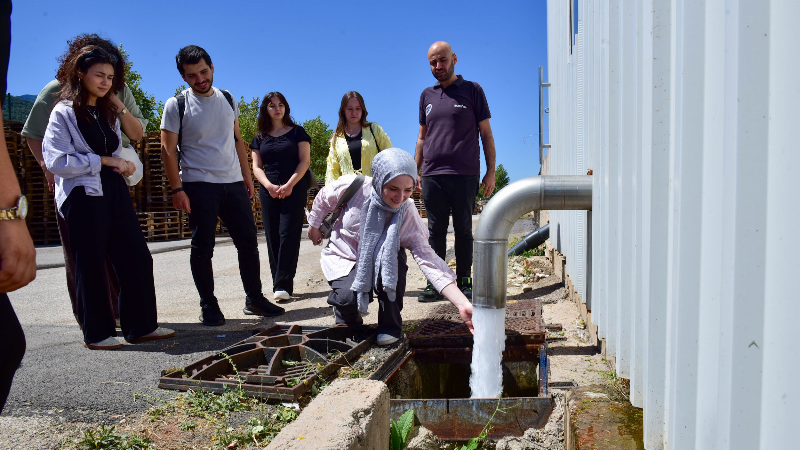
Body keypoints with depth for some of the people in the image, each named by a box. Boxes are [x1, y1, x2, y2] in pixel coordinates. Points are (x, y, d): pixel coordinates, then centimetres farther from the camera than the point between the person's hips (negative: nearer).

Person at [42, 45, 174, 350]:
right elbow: (56, 161, -13)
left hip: (115, 192, 7)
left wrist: (124, 165, 3)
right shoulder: (64, 112, -3)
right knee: (91, 266, 0)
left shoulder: (108, 113, 19)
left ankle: (141, 326, 13)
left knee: (137, 258, 3)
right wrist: (103, 161, -14)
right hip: (83, 196, -7)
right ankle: (97, 334, 13)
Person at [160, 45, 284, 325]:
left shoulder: (227, 99, 11)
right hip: (198, 185, -4)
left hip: (233, 183, 4)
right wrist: (177, 189, -11)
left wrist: (246, 176, 12)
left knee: (248, 242, 5)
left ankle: (254, 299, 18)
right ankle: (208, 306, 13)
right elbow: (167, 150, -5)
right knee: (202, 248, 2)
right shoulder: (176, 105, -2)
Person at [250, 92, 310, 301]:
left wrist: (289, 185, -13)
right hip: (269, 192, 3)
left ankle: (283, 285, -9)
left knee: (288, 235, -10)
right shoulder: (260, 137, 15)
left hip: (295, 190, -3)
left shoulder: (297, 132, 7)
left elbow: (305, 161, -1)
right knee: (273, 237, 1)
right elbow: (256, 166, 10)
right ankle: (279, 283, 7)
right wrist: (269, 185, -10)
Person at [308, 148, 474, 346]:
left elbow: (429, 261, -30)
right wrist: (314, 226, 13)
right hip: (343, 258, -1)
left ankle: (390, 325, -11)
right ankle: (346, 311, 10)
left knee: (395, 256, -33)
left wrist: (464, 305, -41)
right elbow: (324, 197, -4)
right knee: (350, 297, -31)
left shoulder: (409, 215, -24)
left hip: (382, 263, 1)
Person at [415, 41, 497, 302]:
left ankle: (464, 282, 13)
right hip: (432, 176, 3)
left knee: (463, 231, 3)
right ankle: (435, 283, 11)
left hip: (465, 175, -3)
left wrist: (491, 171, -2)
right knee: (435, 231, 5)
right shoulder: (426, 95, 16)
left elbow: (486, 134, 4)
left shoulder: (472, 90, 5)